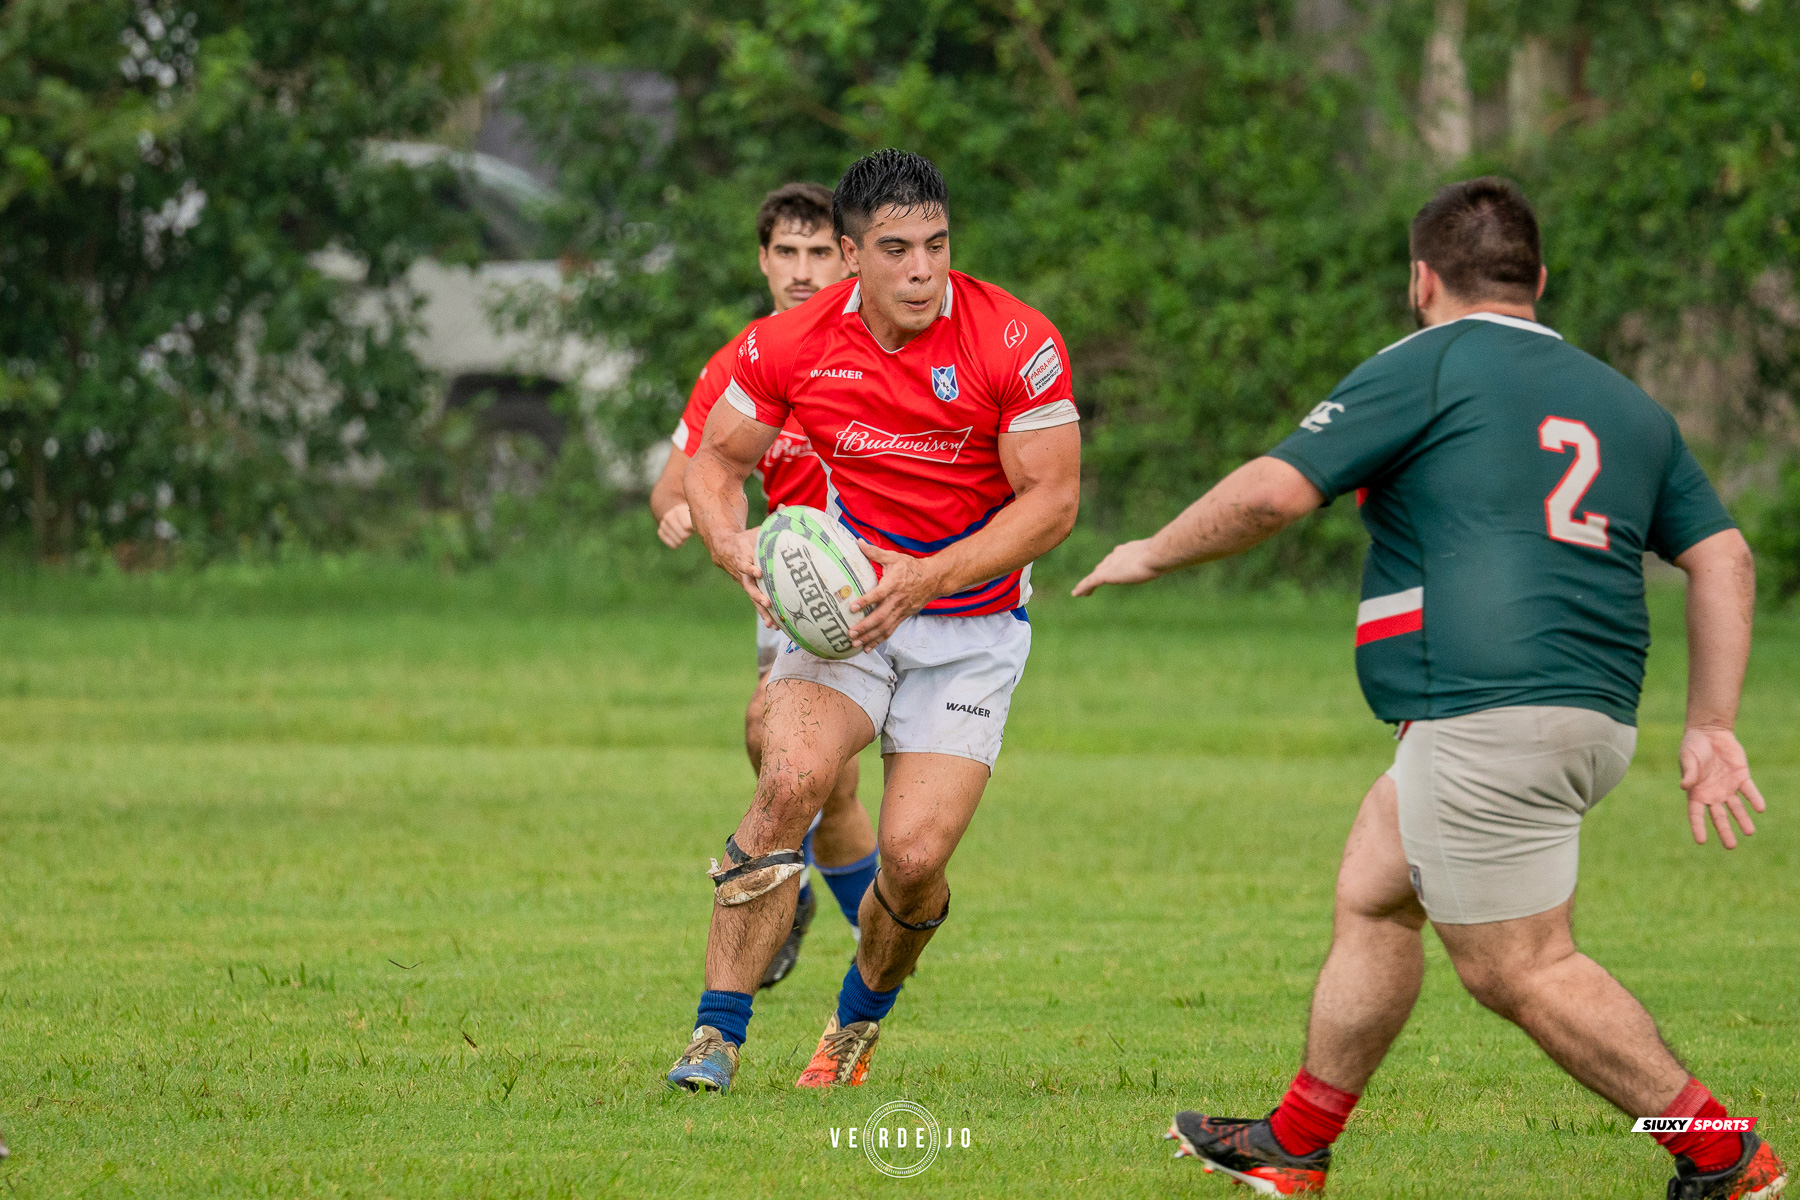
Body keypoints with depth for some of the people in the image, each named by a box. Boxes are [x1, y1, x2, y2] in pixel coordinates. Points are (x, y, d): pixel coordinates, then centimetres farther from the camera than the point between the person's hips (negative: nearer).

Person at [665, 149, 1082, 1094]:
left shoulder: (1017, 343, -16)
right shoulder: (790, 344, -9)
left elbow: (1052, 500, -13)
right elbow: (715, 459, 5)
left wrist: (926, 578, -25)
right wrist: (731, 540, -18)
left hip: (972, 630, -1)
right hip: (843, 609, 1)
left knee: (914, 855, -14)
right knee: (791, 778, -27)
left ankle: (859, 1022, 20)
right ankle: (716, 1038, -20)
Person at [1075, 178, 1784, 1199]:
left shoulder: (1427, 367, -2)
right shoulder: (1625, 403, 18)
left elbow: (1273, 493, -7)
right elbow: (1724, 556, 13)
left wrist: (1150, 555, 9)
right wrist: (1712, 728, 15)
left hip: (1487, 719, -9)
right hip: (1594, 721, 9)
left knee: (1522, 969, -4)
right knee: (1371, 892, 21)